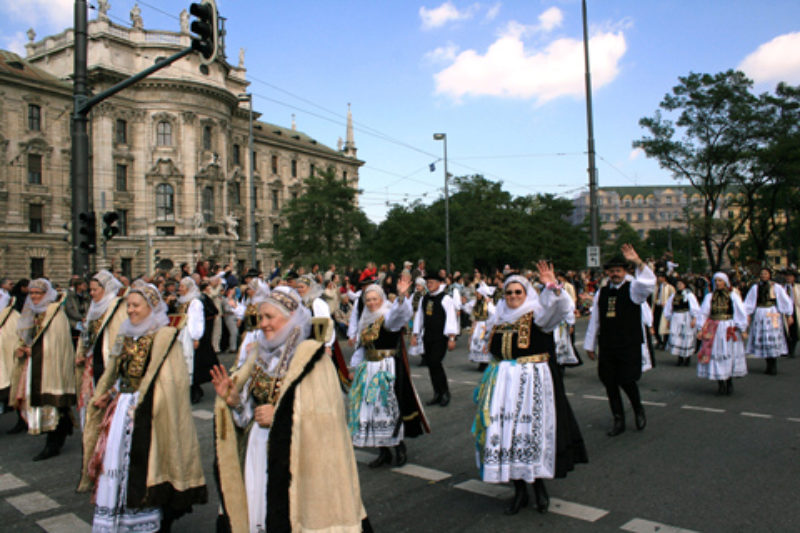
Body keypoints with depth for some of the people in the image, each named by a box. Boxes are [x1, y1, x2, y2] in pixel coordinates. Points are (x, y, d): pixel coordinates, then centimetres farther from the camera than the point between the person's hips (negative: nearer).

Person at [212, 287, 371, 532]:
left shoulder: (311, 358, -11)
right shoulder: (260, 355, 9)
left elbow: (326, 415, -17)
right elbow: (247, 411, 14)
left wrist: (278, 416, -18)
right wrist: (233, 400, -5)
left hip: (295, 460, -6)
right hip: (256, 455, 6)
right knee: (257, 512, 11)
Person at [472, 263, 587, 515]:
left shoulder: (536, 314, -3)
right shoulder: (499, 319, 12)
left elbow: (561, 307, -23)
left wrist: (552, 286, -39)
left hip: (532, 382, -5)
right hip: (503, 383, 5)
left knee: (532, 431, -1)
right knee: (505, 433, 3)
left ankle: (539, 486, 21)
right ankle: (519, 491, 17)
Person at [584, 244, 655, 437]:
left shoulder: (633, 288, -1)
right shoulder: (601, 293, 10)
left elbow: (649, 282, -24)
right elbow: (594, 320, 14)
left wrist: (637, 262, -36)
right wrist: (590, 345, 15)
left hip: (629, 346, -4)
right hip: (607, 347, 4)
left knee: (627, 381, -7)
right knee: (610, 383, 6)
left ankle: (638, 409, 25)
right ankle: (618, 421, 21)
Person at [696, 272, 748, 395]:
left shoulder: (733, 296, 1)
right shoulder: (710, 296, 7)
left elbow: (741, 313, 0)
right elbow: (703, 313, 7)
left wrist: (743, 330, -4)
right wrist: (701, 329, 0)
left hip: (729, 329, -2)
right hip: (713, 330, 2)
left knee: (730, 355, 3)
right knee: (715, 355, 0)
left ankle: (729, 382, 16)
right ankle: (720, 383, 8)